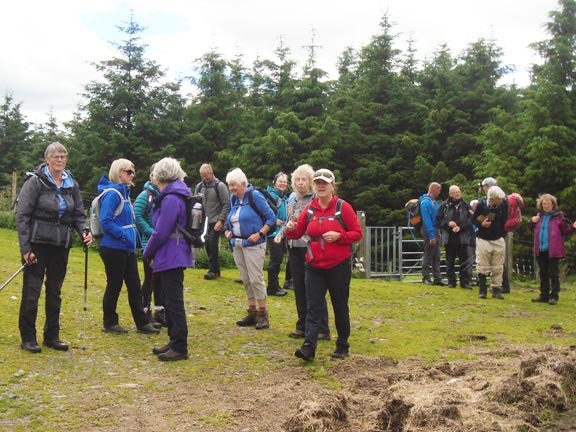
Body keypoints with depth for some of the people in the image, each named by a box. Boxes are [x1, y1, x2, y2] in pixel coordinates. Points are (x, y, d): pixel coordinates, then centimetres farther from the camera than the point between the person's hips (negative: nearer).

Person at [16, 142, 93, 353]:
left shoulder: (71, 184, 7)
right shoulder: (35, 181, -8)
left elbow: (79, 214, 12)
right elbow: (22, 215, -10)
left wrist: (84, 231, -9)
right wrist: (25, 248, -14)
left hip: (61, 244, 5)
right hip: (38, 243, -5)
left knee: (55, 291, 12)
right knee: (32, 290, 0)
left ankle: (52, 336, 22)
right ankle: (27, 337, 11)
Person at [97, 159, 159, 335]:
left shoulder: (124, 192, 13)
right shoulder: (112, 193, -14)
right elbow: (105, 221, -22)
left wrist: (133, 234, 9)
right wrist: (124, 236, -22)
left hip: (127, 248, 9)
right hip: (114, 248, -9)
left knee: (134, 285, 11)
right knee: (114, 286, 3)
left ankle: (142, 323, 17)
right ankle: (109, 323, 18)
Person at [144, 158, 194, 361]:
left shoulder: (171, 199, -18)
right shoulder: (177, 196, 13)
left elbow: (160, 233, -19)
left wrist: (148, 253, -3)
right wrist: (153, 253, 9)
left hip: (170, 258, -10)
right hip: (174, 257, 10)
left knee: (174, 302, -4)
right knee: (171, 301, 17)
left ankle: (180, 348, 3)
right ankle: (174, 342, 26)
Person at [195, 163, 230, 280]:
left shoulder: (220, 186, -9)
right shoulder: (199, 186, 7)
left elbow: (226, 204, -11)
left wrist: (221, 220, -17)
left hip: (216, 222, -6)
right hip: (204, 221, 6)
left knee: (212, 243, -15)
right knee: (208, 244, 7)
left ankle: (213, 270, -6)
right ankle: (216, 269, 18)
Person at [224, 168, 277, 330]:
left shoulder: (255, 196, -11)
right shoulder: (233, 199, 9)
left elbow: (271, 218, -11)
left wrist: (259, 234, -19)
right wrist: (227, 231, 4)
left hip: (253, 244, -7)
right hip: (237, 244, 7)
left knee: (256, 279, -7)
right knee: (246, 280, 11)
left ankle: (262, 314, 3)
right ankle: (252, 313, 20)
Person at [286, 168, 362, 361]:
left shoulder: (343, 207, -5)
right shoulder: (309, 209, 5)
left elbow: (357, 233, -5)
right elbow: (298, 233, 7)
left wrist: (339, 236, -21)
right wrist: (291, 229, -16)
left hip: (339, 266, -3)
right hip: (314, 266, 3)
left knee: (340, 307, 9)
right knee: (313, 307, -4)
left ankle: (342, 346, 23)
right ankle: (309, 347, -8)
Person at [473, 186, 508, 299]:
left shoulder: (503, 204, -8)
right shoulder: (481, 204, -11)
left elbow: (504, 221, 5)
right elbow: (474, 219, -1)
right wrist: (481, 223, -19)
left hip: (498, 240, 2)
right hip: (483, 239, -2)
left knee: (498, 267, 5)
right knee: (482, 266, 2)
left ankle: (496, 290, 14)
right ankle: (482, 290, 11)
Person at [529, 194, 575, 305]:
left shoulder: (558, 216, -3)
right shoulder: (539, 216, 12)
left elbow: (565, 231, 0)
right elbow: (533, 229, 23)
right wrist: (531, 221, 5)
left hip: (553, 250, -6)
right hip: (541, 250, 6)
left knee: (553, 274, -3)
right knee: (543, 274, 12)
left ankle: (554, 296, 1)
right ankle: (544, 295, 19)